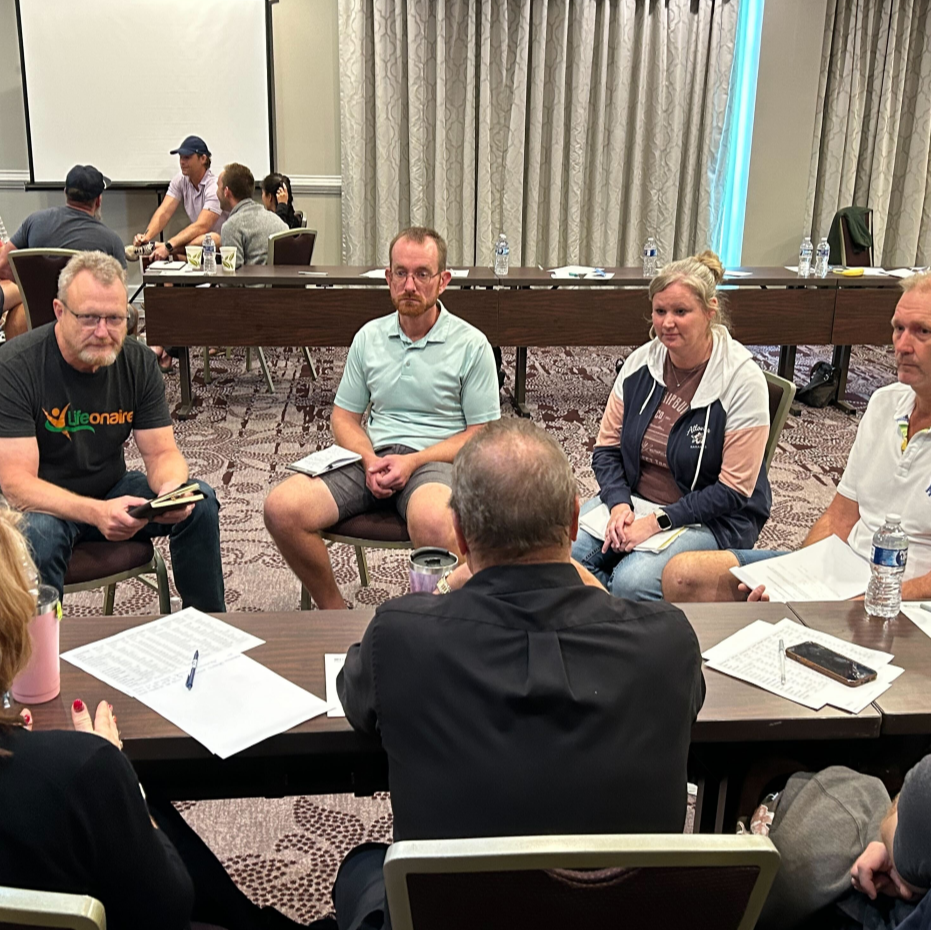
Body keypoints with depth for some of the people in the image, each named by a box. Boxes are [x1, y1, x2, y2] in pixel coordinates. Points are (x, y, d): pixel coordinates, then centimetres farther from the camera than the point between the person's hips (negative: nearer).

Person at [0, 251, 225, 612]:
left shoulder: (138, 361, -7)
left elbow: (162, 452, -6)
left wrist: (172, 488, -32)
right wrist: (95, 513, -45)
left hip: (111, 492, 5)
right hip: (44, 504, -4)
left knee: (200, 501, -16)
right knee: (38, 536, -37)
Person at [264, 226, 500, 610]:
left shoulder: (471, 345, 1)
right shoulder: (369, 337, 14)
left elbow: (481, 435, 0)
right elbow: (344, 417, 16)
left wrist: (413, 461, -13)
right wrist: (369, 459, -7)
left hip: (434, 459, -4)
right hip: (373, 455, 4)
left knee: (432, 522, -40)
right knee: (282, 508, -20)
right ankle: (333, 610, 0)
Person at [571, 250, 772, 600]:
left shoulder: (742, 380, -14)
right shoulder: (640, 362, 1)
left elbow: (734, 489, -15)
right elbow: (607, 447, 7)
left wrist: (658, 522, -21)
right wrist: (619, 503, -12)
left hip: (712, 519, -5)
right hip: (632, 498, 5)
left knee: (632, 581, -30)